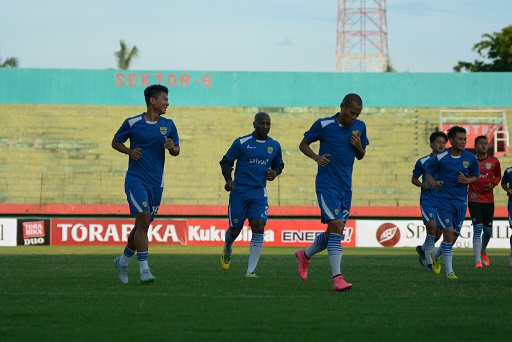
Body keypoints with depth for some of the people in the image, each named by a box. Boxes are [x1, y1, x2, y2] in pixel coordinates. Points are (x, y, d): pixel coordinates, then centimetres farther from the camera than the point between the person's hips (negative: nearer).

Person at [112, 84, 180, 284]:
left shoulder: (168, 125, 7)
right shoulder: (132, 123, -4)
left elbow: (176, 150, 15)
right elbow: (116, 142, 7)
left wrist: (172, 148, -9)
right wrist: (129, 151, -12)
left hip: (156, 183, 5)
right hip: (136, 179, -5)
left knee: (142, 226, 10)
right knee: (143, 221, -17)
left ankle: (123, 261, 31)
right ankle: (144, 271, -16)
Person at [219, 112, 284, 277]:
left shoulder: (274, 146, 6)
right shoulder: (242, 142, -5)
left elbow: (279, 164, 22)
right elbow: (226, 161, 1)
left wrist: (275, 172, -1)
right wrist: (228, 179, -15)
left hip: (259, 192, 2)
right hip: (239, 191, -2)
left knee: (258, 226, -15)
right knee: (235, 229, 5)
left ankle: (251, 269, -13)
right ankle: (227, 251, 42)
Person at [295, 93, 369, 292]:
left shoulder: (360, 127, 7)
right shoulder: (323, 125, -8)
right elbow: (303, 144, 4)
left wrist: (359, 146, -5)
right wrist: (317, 157, -15)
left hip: (346, 187, 6)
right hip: (327, 185, -6)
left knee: (334, 233, 11)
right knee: (336, 227, -19)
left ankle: (305, 255, 39)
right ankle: (337, 279, -21)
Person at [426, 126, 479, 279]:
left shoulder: (470, 158, 1)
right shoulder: (440, 158, -8)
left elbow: (476, 176, 14)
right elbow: (429, 174, 6)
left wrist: (466, 180, -8)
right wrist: (433, 183, -16)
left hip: (461, 201, 4)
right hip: (444, 200, -4)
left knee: (453, 237, 7)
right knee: (449, 231, -18)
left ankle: (435, 256, 38)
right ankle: (449, 271, -10)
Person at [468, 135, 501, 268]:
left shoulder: (494, 161, 3)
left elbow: (498, 176, 18)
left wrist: (493, 184, -1)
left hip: (489, 200, 3)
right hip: (474, 200, -3)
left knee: (488, 230, 12)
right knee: (477, 229, -13)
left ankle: (483, 252, 42)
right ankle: (478, 261, -15)